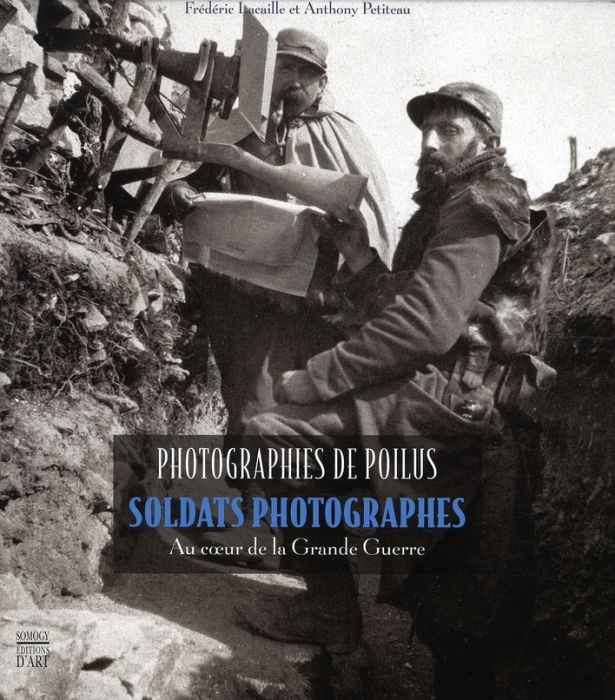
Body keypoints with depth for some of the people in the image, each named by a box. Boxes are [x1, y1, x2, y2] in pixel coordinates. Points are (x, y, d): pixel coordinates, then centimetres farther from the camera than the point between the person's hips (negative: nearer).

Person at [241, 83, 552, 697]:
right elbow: (396, 310, 20)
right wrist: (359, 256, 6)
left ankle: (329, 602, -8)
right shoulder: (446, 209, 25)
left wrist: (315, 376, -19)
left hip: (447, 398, -10)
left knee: (271, 433, -17)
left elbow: (425, 325, -22)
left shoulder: (480, 205, -7)